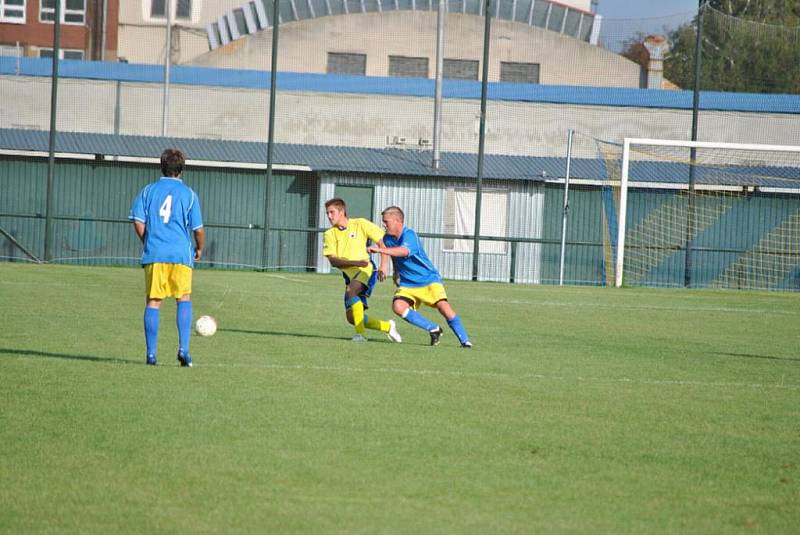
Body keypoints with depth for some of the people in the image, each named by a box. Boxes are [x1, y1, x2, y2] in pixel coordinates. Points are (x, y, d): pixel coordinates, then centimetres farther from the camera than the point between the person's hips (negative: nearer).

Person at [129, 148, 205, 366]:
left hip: (154, 253, 1)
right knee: (184, 299, 8)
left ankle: (151, 353, 1)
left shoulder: (148, 191, 7)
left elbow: (138, 222, 0)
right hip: (181, 254, -1)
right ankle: (183, 349, -5)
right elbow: (198, 229, 2)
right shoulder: (188, 194, 3)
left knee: (153, 302, 5)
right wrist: (199, 250, 19)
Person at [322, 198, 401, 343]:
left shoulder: (360, 224, -3)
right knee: (352, 318, -1)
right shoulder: (329, 234, 4)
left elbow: (382, 241, 0)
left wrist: (384, 265, -11)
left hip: (366, 271, -5)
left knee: (351, 290, -35)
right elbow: (333, 260, -8)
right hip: (350, 276, 5)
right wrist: (356, 263, -23)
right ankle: (388, 326, 21)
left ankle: (360, 333, -32)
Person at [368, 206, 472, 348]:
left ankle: (465, 340, -11)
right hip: (407, 284, 6)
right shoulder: (388, 238, 3)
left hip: (428, 279, -6)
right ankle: (433, 330, -9)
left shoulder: (409, 235, -19)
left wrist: (380, 249, -49)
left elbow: (404, 251, -42)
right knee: (398, 306, -20)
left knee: (443, 306, -23)